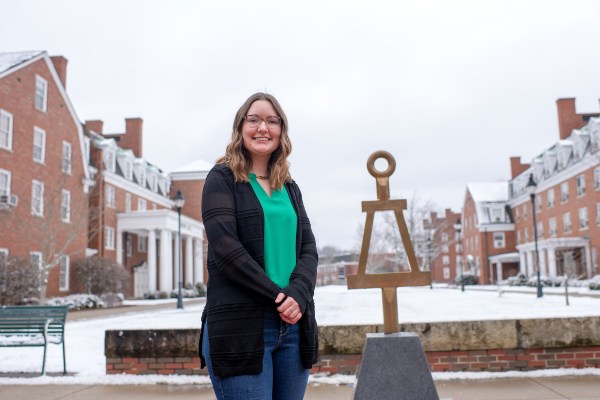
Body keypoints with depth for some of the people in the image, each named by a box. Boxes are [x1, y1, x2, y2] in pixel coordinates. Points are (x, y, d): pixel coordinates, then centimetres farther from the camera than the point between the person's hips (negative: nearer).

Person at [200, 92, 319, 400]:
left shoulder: (289, 187, 17)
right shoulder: (222, 179, 1)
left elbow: (308, 247, 8)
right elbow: (225, 248, -11)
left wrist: (298, 294, -12)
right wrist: (278, 296, -14)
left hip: (293, 324, 5)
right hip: (240, 325, -5)